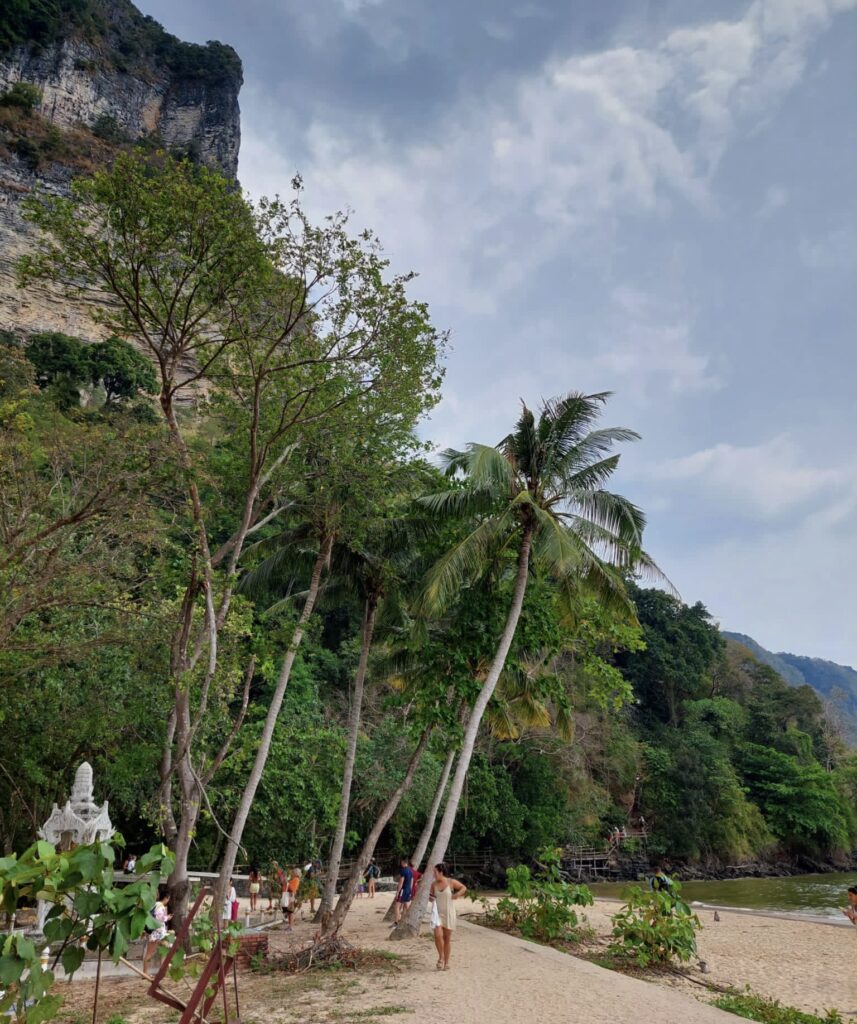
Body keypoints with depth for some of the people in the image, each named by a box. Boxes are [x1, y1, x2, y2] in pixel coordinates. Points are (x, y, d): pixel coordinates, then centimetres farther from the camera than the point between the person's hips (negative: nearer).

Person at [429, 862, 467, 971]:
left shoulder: (451, 882, -7)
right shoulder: (434, 884, 0)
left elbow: (464, 888, 5)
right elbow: (431, 895, 16)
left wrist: (457, 894, -10)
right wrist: (431, 898, -6)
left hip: (448, 913, -1)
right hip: (437, 913, 1)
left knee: (447, 938, 5)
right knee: (438, 935, -18)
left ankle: (446, 962, 21)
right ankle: (441, 956, 5)